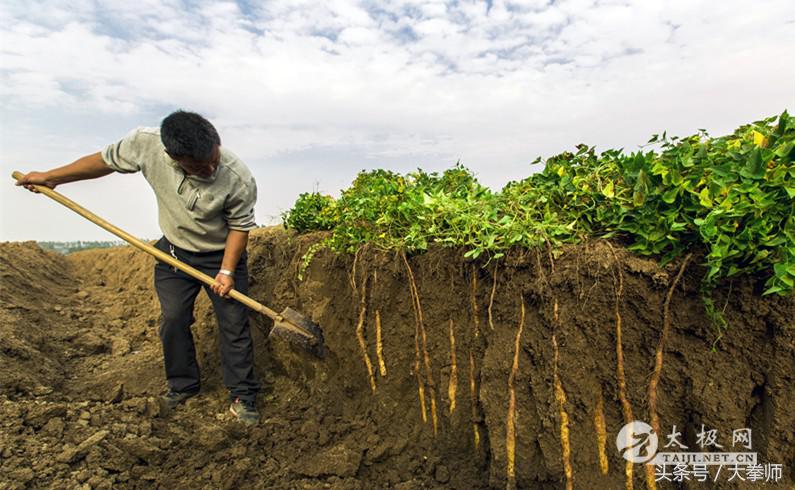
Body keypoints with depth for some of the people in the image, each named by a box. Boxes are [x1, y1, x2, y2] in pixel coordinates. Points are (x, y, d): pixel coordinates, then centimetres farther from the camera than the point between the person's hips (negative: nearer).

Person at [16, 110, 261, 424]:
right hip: (174, 251, 3)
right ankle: (182, 385, 29)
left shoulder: (239, 180, -32)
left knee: (234, 324, -1)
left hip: (222, 255, -3)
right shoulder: (145, 143, -25)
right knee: (173, 319, 8)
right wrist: (50, 177, 5)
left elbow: (240, 226, -17)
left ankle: (243, 395, 13)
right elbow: (107, 161, -4)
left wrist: (227, 271, -20)